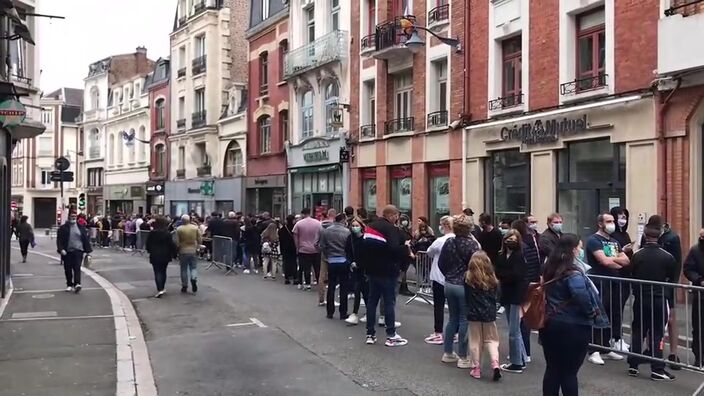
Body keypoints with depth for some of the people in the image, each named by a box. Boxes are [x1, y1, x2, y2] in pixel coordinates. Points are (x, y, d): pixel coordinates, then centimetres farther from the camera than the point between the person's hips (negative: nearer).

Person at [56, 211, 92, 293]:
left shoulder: (81, 227, 9)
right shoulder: (63, 228, 4)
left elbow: (86, 239, 10)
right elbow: (59, 239, 0)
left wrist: (88, 251, 7)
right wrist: (61, 249, -13)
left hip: (78, 251, 0)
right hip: (67, 252, 1)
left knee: (77, 268, -11)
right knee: (68, 269, 6)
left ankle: (77, 284, -19)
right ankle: (69, 285, 18)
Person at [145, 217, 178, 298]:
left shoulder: (152, 233, -6)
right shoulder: (167, 233, -6)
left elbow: (148, 244, 2)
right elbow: (172, 245, -7)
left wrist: (149, 250, 21)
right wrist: (175, 253, 3)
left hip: (155, 255, -2)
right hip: (165, 255, 2)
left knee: (157, 272, -4)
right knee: (163, 271, 16)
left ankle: (160, 289, -18)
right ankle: (161, 288, 24)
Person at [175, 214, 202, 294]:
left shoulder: (179, 229, -9)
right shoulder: (195, 227, -3)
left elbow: (177, 242, -8)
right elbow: (200, 240, -1)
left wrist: (177, 250, 7)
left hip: (183, 251, -1)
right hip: (193, 251, 1)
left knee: (184, 269, 8)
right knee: (193, 267, 12)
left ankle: (184, 286, 13)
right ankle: (194, 279, -15)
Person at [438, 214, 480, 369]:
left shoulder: (449, 242, 1)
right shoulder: (471, 243, -15)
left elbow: (441, 263, 7)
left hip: (449, 285, 6)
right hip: (465, 286, -5)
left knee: (452, 318, 17)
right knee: (464, 320, 3)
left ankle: (447, 353, 24)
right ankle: (462, 358, 8)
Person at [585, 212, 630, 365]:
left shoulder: (614, 241, 19)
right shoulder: (594, 240, -7)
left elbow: (626, 261, 10)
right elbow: (605, 261, -18)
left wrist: (612, 258, -8)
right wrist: (618, 263, 0)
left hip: (613, 284, 8)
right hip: (599, 284, -8)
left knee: (612, 317, 10)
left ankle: (605, 348, 21)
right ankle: (594, 351, -2)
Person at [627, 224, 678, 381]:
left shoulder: (637, 255, -5)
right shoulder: (667, 257, -9)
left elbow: (631, 275, 1)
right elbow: (674, 278, 1)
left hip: (640, 299, 2)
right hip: (659, 299, -2)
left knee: (637, 331, 12)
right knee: (657, 334, 3)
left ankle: (633, 366, 16)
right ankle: (657, 370, 4)